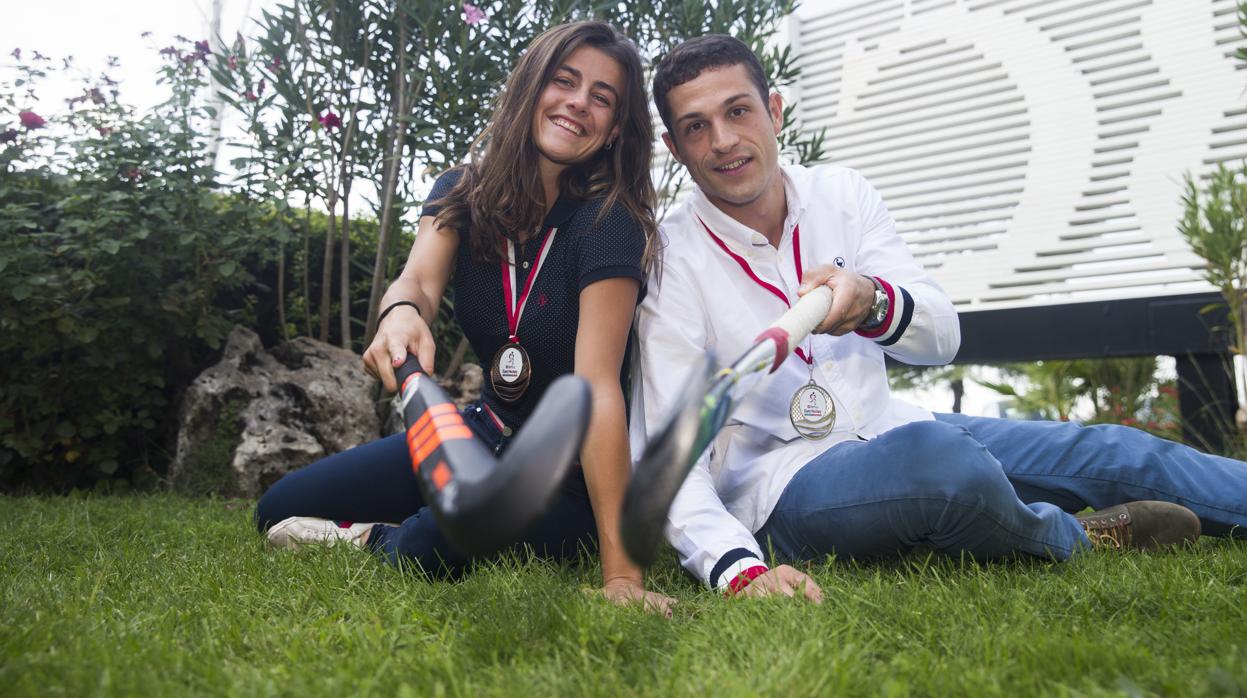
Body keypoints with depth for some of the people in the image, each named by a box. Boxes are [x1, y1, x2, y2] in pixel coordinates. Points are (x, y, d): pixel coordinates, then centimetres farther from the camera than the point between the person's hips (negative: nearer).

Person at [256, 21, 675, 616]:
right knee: (279, 509, 4)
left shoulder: (607, 218, -22)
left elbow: (598, 387, -30)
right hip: (492, 430, 5)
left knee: (436, 540, -33)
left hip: (576, 462, -5)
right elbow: (419, 279, -23)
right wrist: (402, 313, -50)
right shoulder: (463, 192, -5)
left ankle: (373, 543, 1)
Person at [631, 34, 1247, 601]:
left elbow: (943, 335, -5)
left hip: (886, 431, 6)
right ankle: (1080, 540, -2)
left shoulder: (841, 194, 0)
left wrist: (872, 302, -29)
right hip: (779, 483, -5)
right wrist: (738, 568, -38)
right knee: (938, 455, -33)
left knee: (1119, 454, 3)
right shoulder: (670, 260, -14)